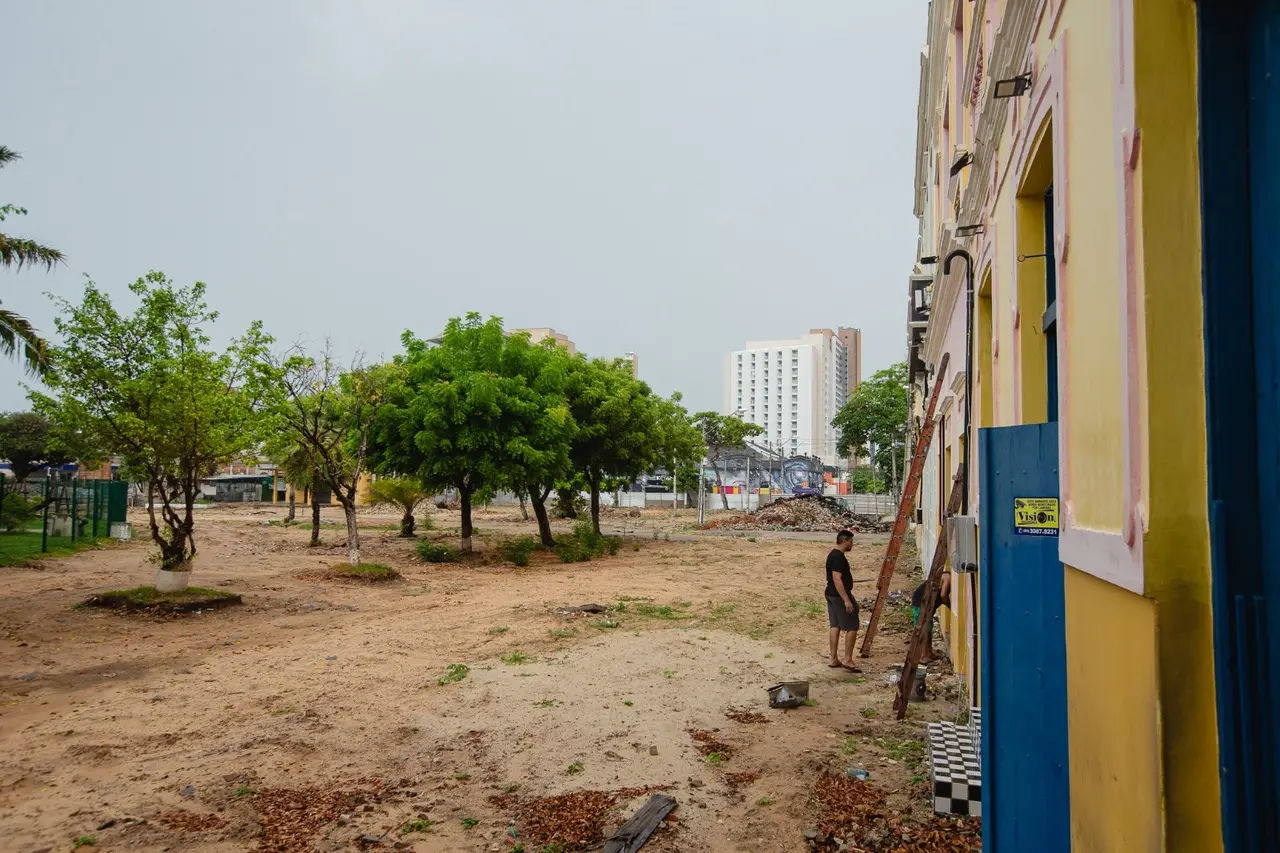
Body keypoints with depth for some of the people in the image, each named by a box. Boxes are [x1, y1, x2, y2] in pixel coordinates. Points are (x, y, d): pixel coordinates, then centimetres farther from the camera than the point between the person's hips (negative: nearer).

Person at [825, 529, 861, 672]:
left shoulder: (833, 555, 13)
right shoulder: (839, 557, -19)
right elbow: (837, 579, -25)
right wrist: (846, 600, -26)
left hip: (831, 595, 10)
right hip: (839, 596, -10)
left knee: (835, 626, 12)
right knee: (852, 627, -3)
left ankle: (834, 659, 14)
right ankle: (847, 660, -2)